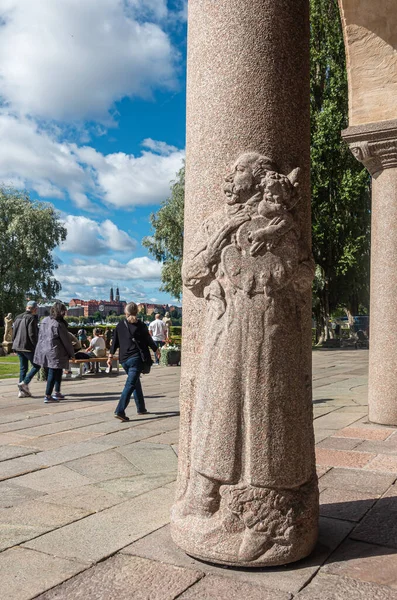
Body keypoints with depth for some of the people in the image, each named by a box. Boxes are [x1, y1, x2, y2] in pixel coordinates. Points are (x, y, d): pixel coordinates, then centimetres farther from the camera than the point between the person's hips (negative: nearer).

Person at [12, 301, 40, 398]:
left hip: (18, 346, 8)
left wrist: (14, 346, 22)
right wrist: (37, 346, -11)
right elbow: (32, 335, -18)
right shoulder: (32, 318, -12)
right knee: (36, 366, 5)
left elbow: (14, 333, 16)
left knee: (23, 368, 12)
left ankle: (21, 391, 12)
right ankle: (24, 383, -8)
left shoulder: (18, 317, 13)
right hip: (28, 347, -8)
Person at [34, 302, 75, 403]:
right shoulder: (59, 324, -16)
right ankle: (48, 396, 2)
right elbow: (66, 340, -10)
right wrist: (71, 354, -1)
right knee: (53, 374, 0)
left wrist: (41, 348, 23)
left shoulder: (44, 320, 7)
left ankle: (57, 392, 27)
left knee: (58, 372, 19)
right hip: (55, 352, -8)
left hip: (43, 349, 8)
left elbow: (40, 336, 14)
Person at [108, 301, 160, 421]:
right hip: (136, 358, -5)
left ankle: (141, 408, 28)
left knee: (136, 382, 20)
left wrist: (110, 356, 13)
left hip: (124, 359, 5)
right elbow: (148, 340, 4)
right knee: (130, 384, -9)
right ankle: (120, 411, -21)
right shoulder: (140, 325, -4)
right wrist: (156, 350, 19)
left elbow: (115, 342, 7)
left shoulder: (120, 325, 7)